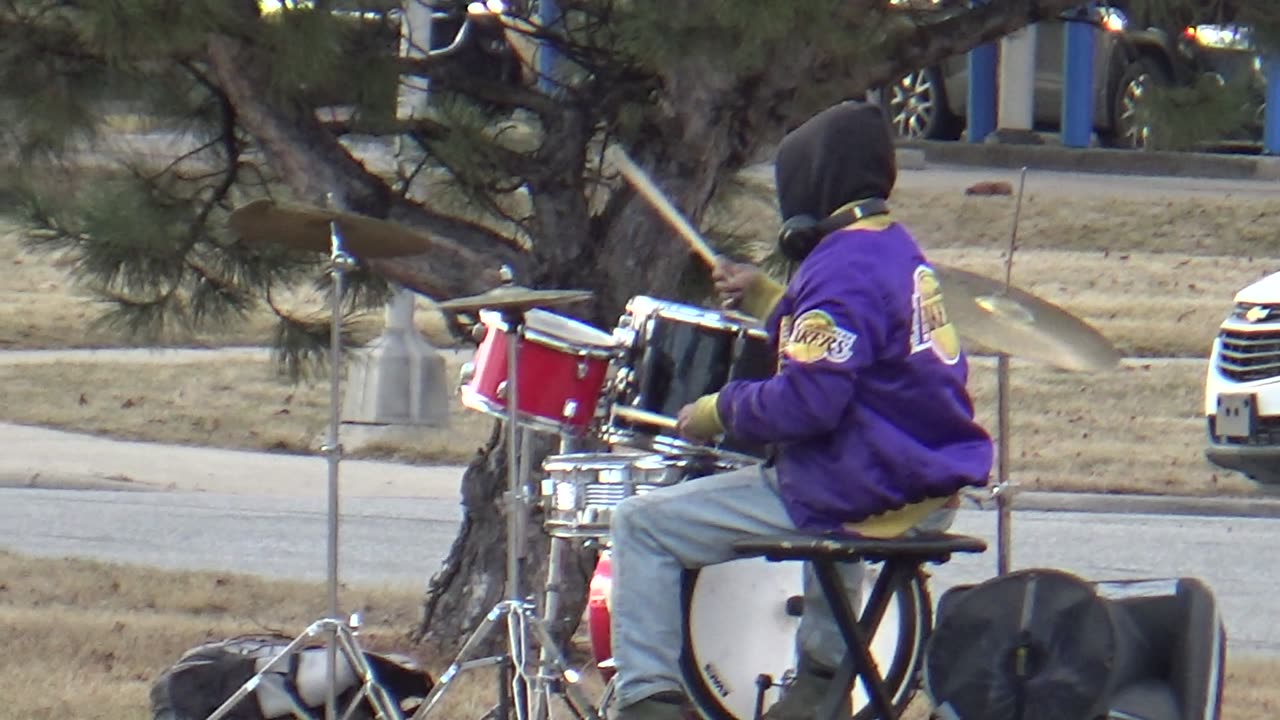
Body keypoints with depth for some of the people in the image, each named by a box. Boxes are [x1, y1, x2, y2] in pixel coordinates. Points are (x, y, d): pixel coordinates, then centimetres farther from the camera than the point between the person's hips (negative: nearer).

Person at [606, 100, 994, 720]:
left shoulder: (843, 268, -18)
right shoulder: (898, 252, 12)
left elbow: (807, 401, -24)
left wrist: (718, 412, -9)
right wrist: (766, 299, 21)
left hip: (861, 501, -9)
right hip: (930, 494, 9)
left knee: (641, 525, -4)